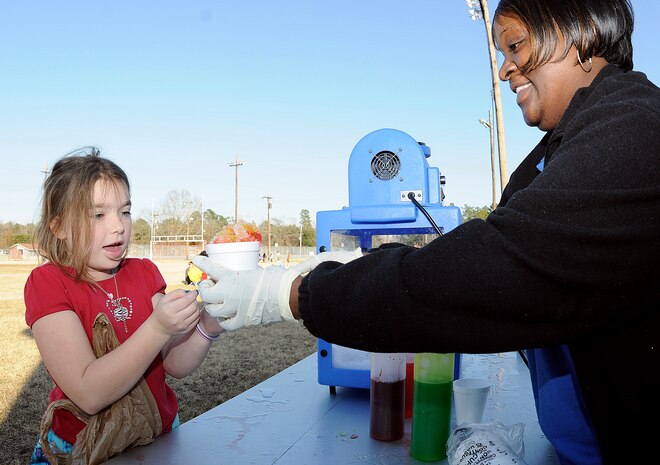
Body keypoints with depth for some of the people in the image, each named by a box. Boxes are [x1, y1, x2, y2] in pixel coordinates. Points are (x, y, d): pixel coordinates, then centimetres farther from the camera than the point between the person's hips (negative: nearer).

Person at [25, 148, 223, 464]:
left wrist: (208, 327, -23)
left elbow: (176, 365, -5)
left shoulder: (144, 273, 0)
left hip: (159, 434, 3)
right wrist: (158, 327, -33)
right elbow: (88, 394, -22)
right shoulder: (47, 282, -12)